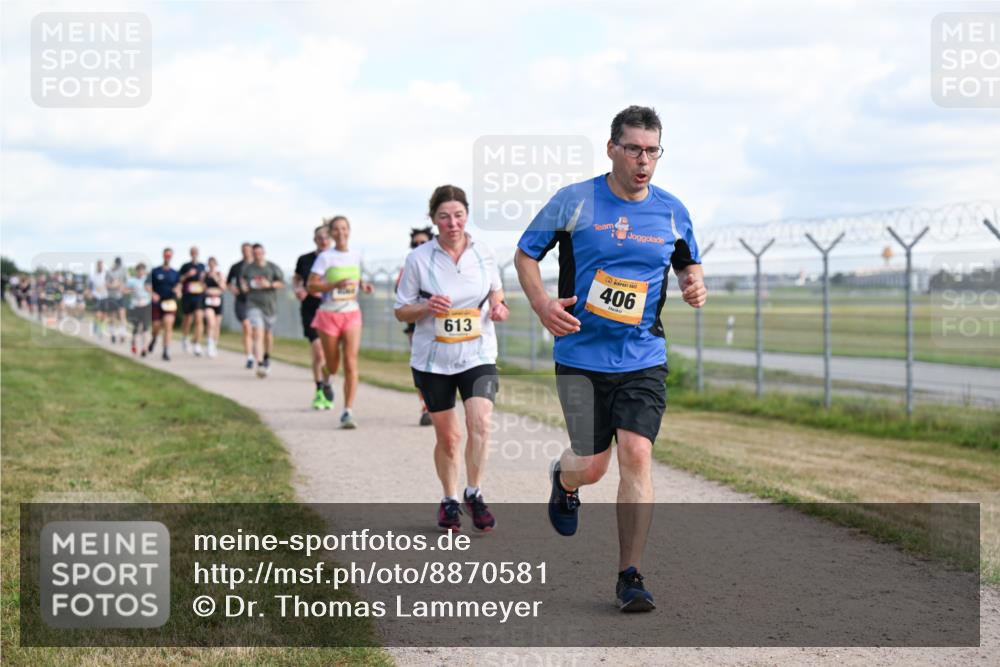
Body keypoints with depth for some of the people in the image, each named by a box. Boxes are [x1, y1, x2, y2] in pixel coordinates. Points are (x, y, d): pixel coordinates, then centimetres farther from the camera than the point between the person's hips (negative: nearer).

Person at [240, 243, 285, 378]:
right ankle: (260, 364, -27)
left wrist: (270, 284, -15)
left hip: (270, 305, 1)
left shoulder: (272, 267, 1)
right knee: (258, 333, -18)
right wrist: (244, 285, 1)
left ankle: (266, 358, 42)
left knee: (268, 335, 14)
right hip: (254, 305, -1)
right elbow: (242, 278, 23)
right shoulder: (247, 268, 5)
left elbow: (282, 282, 2)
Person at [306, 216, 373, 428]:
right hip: (329, 314, -2)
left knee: (351, 363, -13)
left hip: (352, 314, 2)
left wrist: (362, 286, 3)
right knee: (332, 366, 7)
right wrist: (335, 285, -22)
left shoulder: (356, 257, 7)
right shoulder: (325, 257, -6)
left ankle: (348, 411, -15)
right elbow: (311, 286, -9)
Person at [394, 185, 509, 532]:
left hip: (478, 356, 1)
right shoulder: (418, 259, -8)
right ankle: (449, 500, 30)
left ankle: (474, 494, 1)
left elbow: (496, 288, 17)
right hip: (433, 360, -1)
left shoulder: (484, 253, -2)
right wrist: (426, 308, -22)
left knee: (480, 424, -18)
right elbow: (401, 311, -1)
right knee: (447, 436, 9)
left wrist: (498, 305, -5)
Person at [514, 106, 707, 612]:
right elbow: (525, 254, 5)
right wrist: (542, 304, -13)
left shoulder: (671, 212, 4)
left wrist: (695, 286, -3)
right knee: (592, 465, -1)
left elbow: (687, 263, 21)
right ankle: (564, 479, 39)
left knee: (637, 455, -13)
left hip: (644, 360, 2)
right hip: (581, 357, -1)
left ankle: (630, 575, -4)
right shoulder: (574, 201, -4)